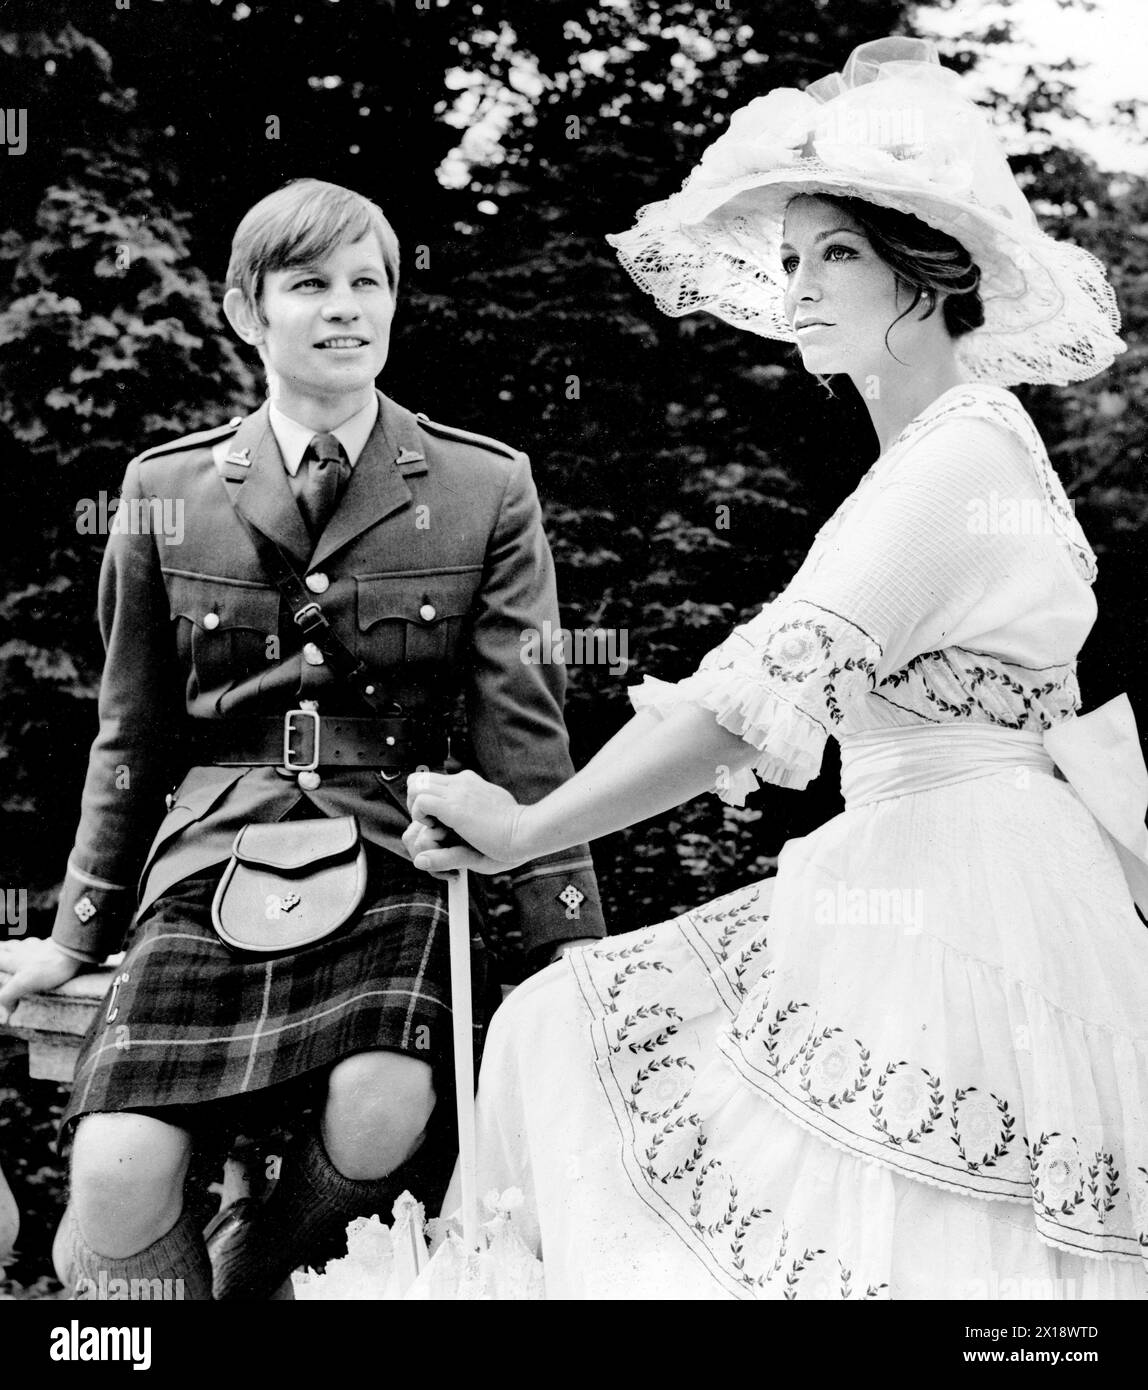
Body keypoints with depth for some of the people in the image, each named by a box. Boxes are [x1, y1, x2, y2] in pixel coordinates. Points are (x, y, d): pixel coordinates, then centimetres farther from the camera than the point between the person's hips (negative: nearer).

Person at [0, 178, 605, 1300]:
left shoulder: (488, 490, 5)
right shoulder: (167, 492, 9)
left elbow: (521, 728, 3)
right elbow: (132, 739, 16)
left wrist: (572, 953, -2)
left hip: (394, 859, -1)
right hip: (211, 867, 1)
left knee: (380, 1114, -28)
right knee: (118, 1173, -20)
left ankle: (255, 1262, 4)